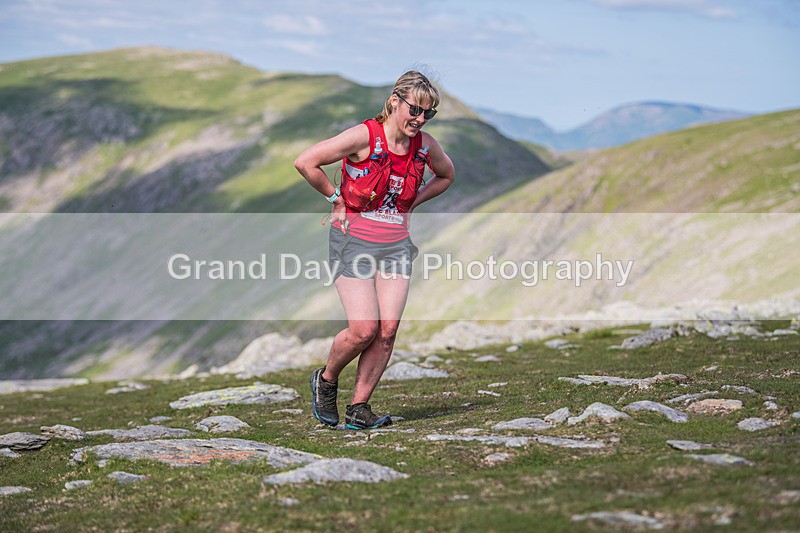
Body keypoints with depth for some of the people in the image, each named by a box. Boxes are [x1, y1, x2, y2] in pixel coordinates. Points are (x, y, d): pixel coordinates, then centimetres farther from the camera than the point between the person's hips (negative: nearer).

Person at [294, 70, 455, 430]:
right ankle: (326, 380, 16)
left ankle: (359, 408, 5)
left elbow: (446, 175, 24)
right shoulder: (364, 136, -15)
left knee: (388, 329, -6)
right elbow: (305, 162, -16)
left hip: (396, 244, 5)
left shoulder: (425, 145, 2)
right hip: (354, 240, -5)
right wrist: (337, 200, -7)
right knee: (363, 329, -13)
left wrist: (410, 204, 11)